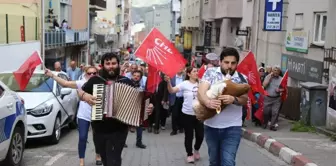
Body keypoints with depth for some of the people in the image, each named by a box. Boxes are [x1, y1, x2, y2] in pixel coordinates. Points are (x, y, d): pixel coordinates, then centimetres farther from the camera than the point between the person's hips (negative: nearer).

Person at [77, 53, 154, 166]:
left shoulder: (127, 82, 1)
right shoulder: (95, 80, 2)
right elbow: (79, 92, 13)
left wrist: (147, 107, -13)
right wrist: (84, 95, -10)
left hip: (118, 129, -3)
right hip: (99, 129, 3)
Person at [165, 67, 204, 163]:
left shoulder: (200, 83, 1)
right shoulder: (184, 84, -11)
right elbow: (172, 91, -21)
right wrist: (168, 82, -37)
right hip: (187, 114, -3)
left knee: (200, 135, 6)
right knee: (189, 136, 6)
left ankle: (196, 149, 36)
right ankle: (189, 154, 26)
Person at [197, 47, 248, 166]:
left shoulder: (241, 78, -1)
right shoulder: (210, 72, -3)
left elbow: (245, 100, -8)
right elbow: (200, 92, -14)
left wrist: (233, 99, -31)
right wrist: (207, 102, -37)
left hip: (232, 128, -1)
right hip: (211, 126, 2)